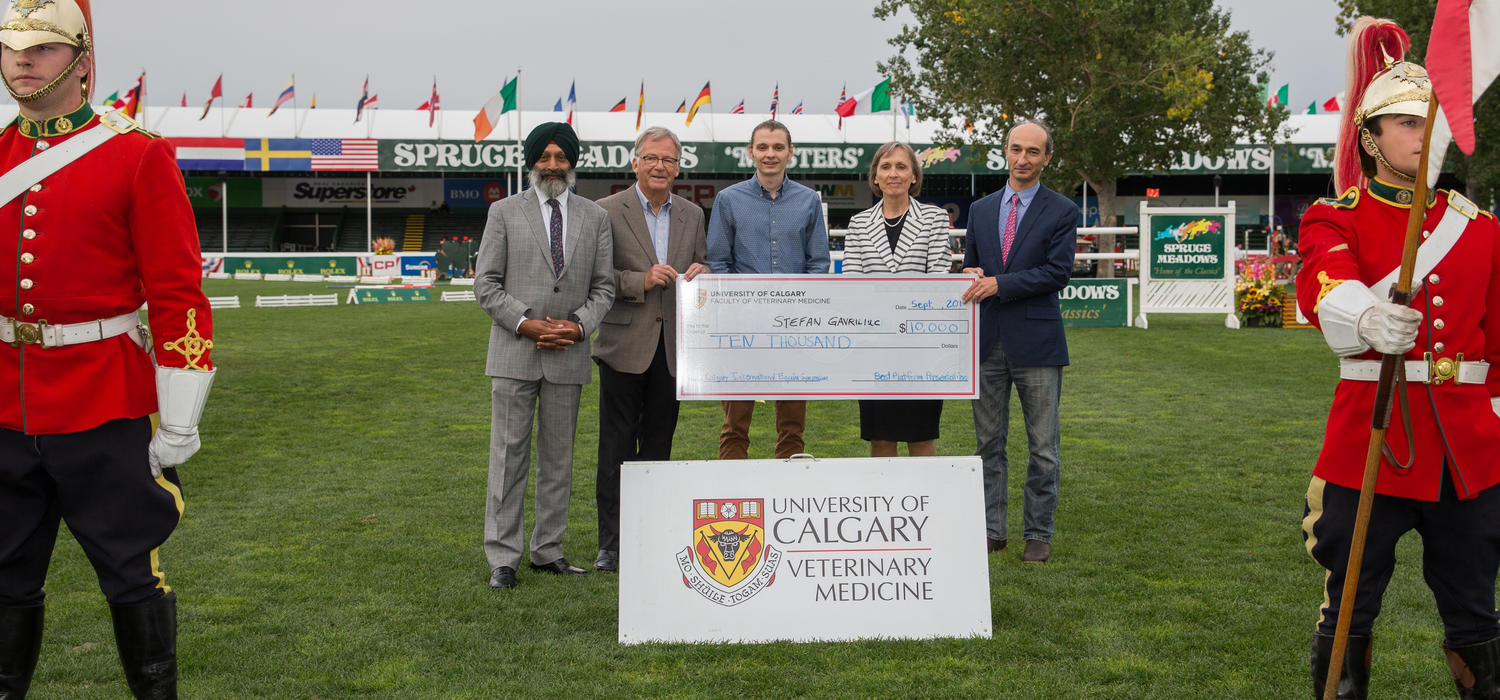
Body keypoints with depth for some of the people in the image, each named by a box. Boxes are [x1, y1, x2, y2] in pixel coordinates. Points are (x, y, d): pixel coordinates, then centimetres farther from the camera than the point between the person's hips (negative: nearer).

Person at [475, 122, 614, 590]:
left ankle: (548, 551, 18)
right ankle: (502, 558, 4)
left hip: (568, 355, 3)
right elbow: (486, 284, 0)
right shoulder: (504, 213, 3)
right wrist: (527, 324, -12)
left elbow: (603, 286, 9)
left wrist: (578, 325, -8)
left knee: (559, 458, 8)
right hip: (514, 354, -2)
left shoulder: (595, 218, 10)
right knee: (508, 455, -2)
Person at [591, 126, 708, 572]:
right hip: (625, 345, -4)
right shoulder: (607, 211, -3)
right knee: (616, 448, -1)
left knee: (658, 444, 10)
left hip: (672, 347, 4)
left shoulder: (692, 215, 11)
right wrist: (641, 280, -18)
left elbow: (700, 268, 17)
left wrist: (700, 272, -6)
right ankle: (610, 543, 5)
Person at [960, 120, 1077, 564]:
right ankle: (991, 530, 18)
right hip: (988, 342, 4)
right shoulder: (981, 210, 13)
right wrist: (971, 277, -5)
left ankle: (1039, 535, 11)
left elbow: (1058, 273, -10)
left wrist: (999, 283, -17)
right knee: (988, 443, 9)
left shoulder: (1062, 212, 0)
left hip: (1036, 342, -4)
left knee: (1043, 448, 2)